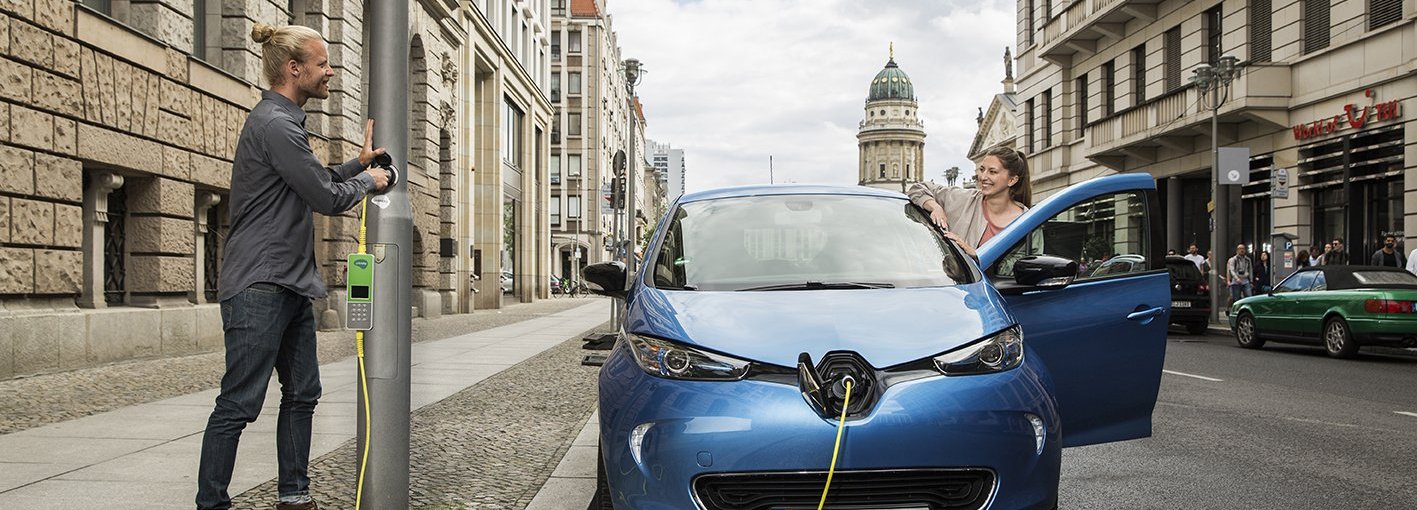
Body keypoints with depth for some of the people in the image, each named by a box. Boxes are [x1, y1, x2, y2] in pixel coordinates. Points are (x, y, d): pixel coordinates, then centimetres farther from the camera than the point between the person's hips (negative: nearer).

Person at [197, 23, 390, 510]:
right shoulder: (274, 124, -16)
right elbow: (328, 198, -16)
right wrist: (368, 180, 2)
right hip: (259, 287, -11)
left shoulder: (284, 121, 18)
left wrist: (358, 163, 17)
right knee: (239, 404, -5)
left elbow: (315, 184, 27)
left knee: (302, 394, 13)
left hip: (290, 286, 11)